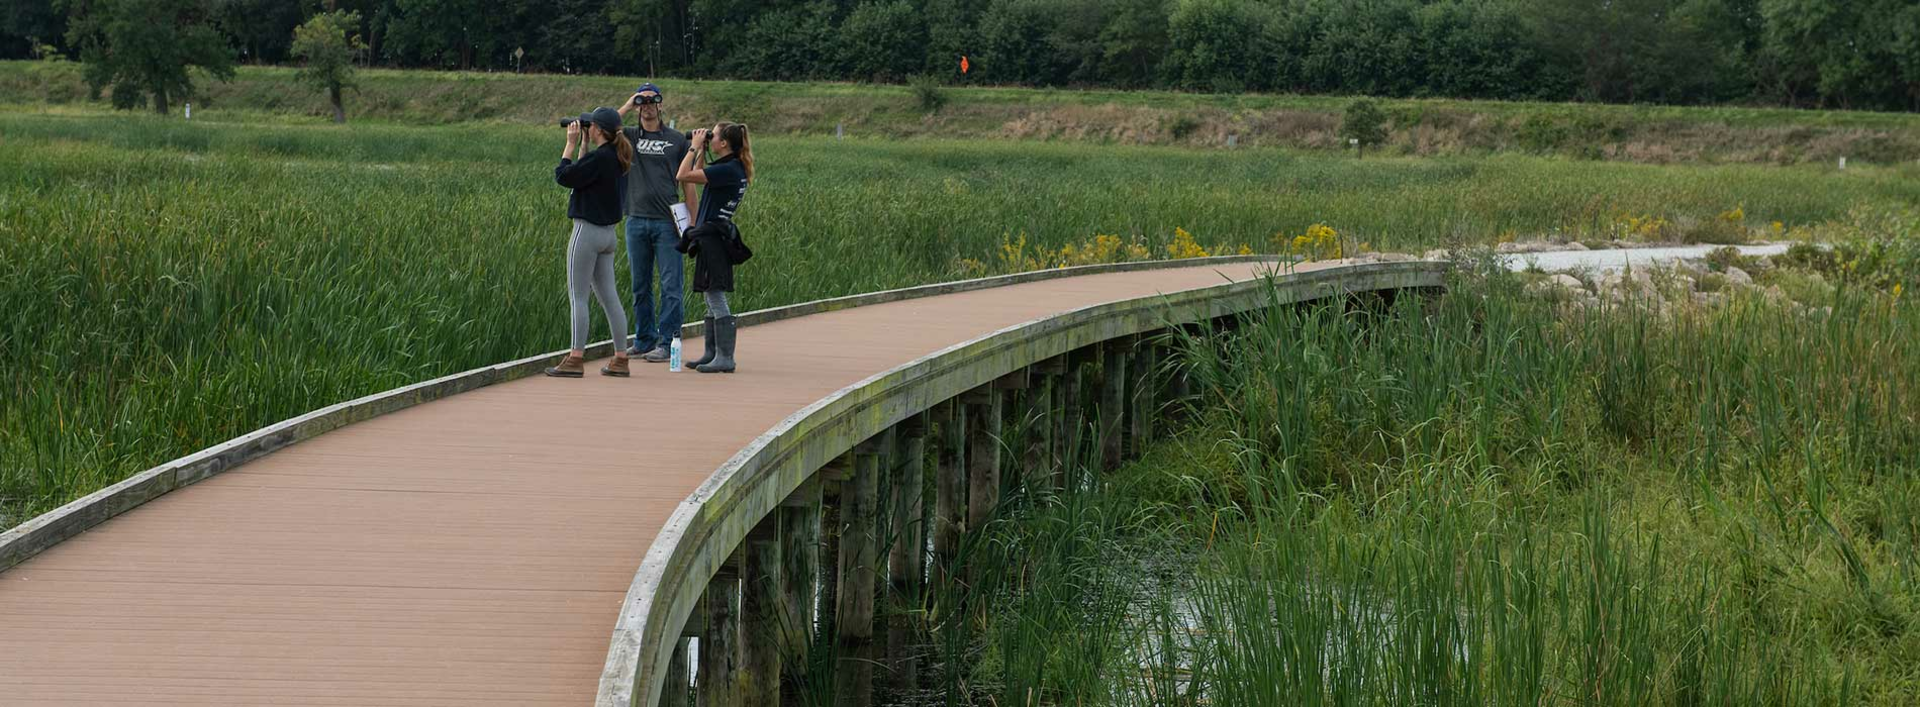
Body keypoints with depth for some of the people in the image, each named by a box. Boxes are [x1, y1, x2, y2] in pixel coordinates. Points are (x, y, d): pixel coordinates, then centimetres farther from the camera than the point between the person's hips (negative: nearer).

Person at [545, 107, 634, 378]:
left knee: (578, 295, -2)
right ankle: (620, 358, 11)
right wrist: (584, 144, 15)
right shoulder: (616, 157, 8)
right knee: (608, 296, 10)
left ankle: (576, 358, -1)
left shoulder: (598, 157, -18)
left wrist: (571, 144, -7)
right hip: (608, 233, 9)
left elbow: (563, 176, -15)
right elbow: (583, 173, 19)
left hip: (588, 231, -9)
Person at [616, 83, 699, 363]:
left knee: (671, 285, -5)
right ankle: (644, 340, 17)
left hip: (667, 223, -2)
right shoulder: (629, 137, 10)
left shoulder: (677, 140, 7)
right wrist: (627, 107, -5)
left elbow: (688, 183, 6)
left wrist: (693, 223, -1)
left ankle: (667, 342, -2)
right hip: (637, 221, 2)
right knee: (640, 285, 8)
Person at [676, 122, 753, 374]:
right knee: (712, 299, 15)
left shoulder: (728, 170, -18)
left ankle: (725, 358, -9)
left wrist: (695, 147, -9)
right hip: (713, 237, 10)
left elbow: (684, 175, -21)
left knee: (716, 298, -9)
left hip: (713, 237, -10)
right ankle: (712, 354, 21)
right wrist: (701, 151, 17)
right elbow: (697, 174, 27)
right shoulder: (734, 168, 12)